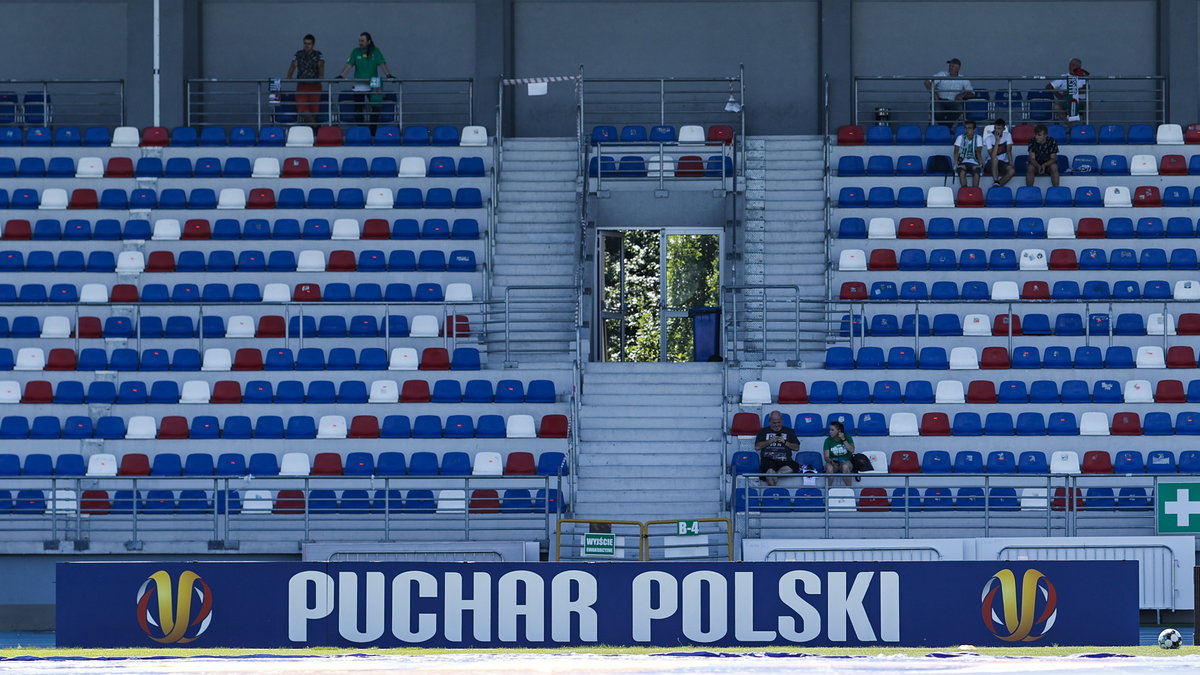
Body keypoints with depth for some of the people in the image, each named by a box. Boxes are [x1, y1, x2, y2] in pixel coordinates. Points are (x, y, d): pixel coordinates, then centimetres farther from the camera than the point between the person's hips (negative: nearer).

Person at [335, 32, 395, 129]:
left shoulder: (375, 52, 1)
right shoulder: (355, 52, 4)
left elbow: (382, 64, -7)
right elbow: (349, 65, -2)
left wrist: (388, 74, -23)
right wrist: (340, 76, -15)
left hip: (372, 85, -1)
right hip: (358, 86, 1)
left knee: (373, 108, -4)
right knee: (359, 108, 2)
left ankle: (373, 129, 2)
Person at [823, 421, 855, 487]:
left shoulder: (847, 437, 2)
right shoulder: (828, 440, 1)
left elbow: (852, 450, -11)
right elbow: (826, 457, -5)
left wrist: (844, 440, -15)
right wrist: (831, 461, -27)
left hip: (846, 462, -1)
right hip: (833, 462, 1)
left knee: (845, 466, -37)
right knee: (829, 467, -35)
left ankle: (848, 488, -27)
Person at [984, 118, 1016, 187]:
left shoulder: (1007, 135, -2)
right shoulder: (988, 138, -12)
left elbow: (1009, 151, -7)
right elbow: (992, 156, -22)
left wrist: (1011, 164, -20)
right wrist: (997, 141, -27)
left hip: (1004, 163, 2)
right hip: (991, 163, -2)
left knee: (1012, 171, -30)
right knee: (995, 159, -38)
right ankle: (996, 183, -39)